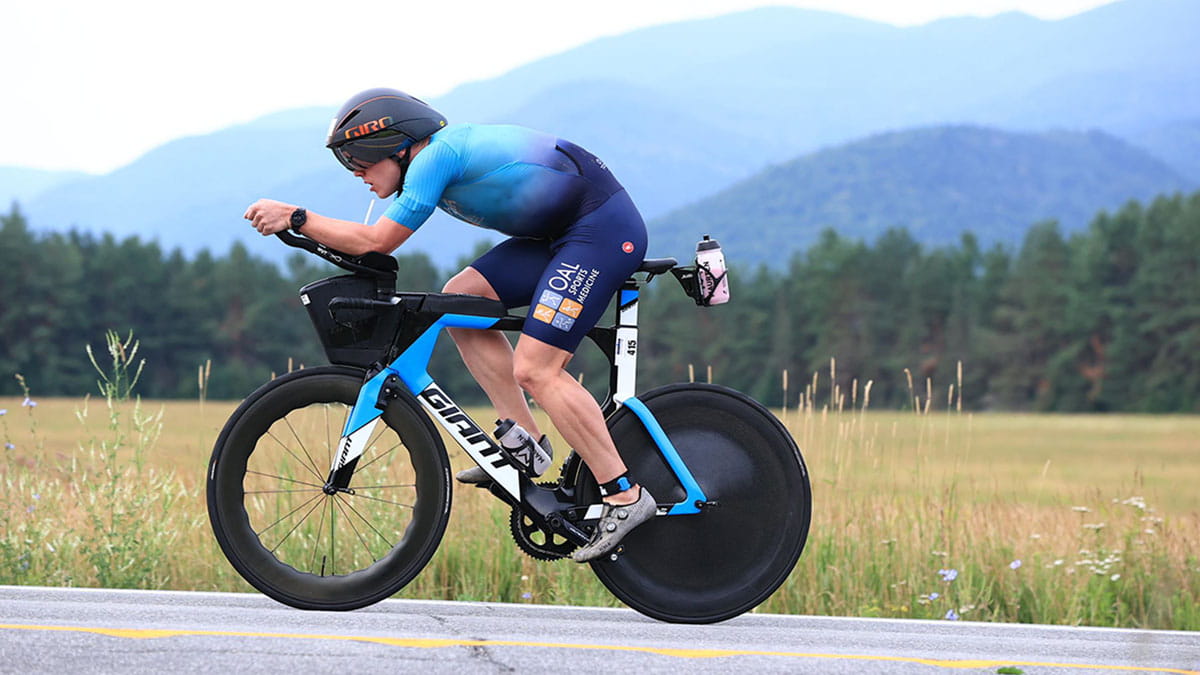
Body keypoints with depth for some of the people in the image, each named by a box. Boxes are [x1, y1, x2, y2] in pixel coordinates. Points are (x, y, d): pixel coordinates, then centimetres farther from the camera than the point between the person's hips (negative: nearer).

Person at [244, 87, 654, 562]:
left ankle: (625, 495, -11)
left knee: (534, 370, -15)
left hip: (605, 228, -10)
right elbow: (376, 241, 16)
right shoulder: (443, 148, 12)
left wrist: (295, 218, -14)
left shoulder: (438, 154, -17)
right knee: (460, 298, 4)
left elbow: (378, 241, -18)